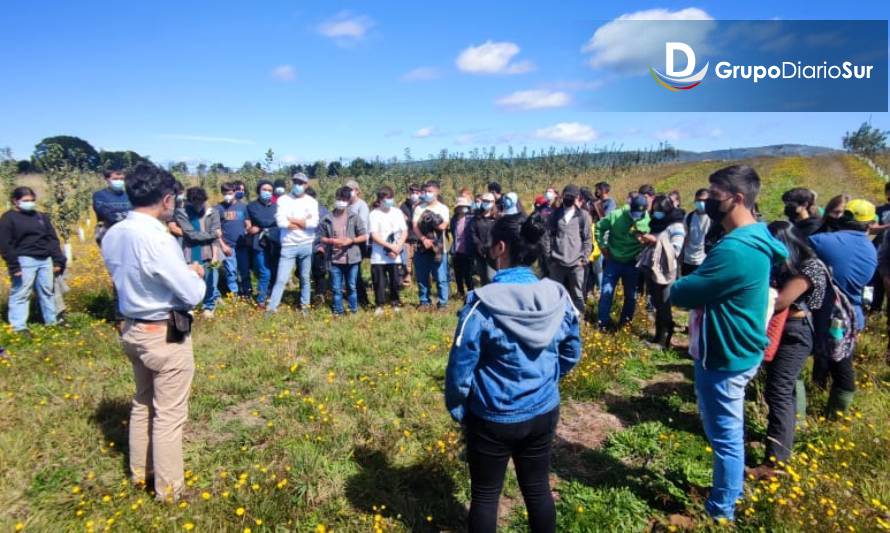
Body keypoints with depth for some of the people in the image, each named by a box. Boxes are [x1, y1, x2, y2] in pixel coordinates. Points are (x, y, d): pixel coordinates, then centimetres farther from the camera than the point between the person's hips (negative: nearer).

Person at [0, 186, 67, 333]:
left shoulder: (42, 217, 15)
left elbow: (52, 239, 16)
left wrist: (58, 261, 8)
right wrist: (13, 265, -14)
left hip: (45, 260, 6)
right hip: (24, 261, -5)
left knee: (47, 291, 12)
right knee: (21, 294, -3)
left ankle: (52, 321, 22)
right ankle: (19, 326, 1)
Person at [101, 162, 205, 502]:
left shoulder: (112, 236, -1)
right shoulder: (158, 239, -26)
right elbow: (193, 295, -21)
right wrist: (196, 274, -1)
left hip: (132, 330, 8)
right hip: (166, 336, -8)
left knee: (142, 403, 25)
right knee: (169, 414, 7)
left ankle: (140, 471, 42)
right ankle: (168, 488, 22)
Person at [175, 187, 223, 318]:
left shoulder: (212, 213, 0)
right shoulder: (182, 213, -4)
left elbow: (215, 236, -7)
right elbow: (191, 234, -12)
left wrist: (215, 256, -17)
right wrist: (213, 234, -7)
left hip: (208, 255, 1)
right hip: (191, 256, -1)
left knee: (210, 284, 6)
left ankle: (208, 306, 27)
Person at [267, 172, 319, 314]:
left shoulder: (311, 201, 4)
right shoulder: (283, 200, 0)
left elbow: (314, 223, -11)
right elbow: (281, 222, -13)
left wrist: (292, 220, -9)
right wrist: (304, 222, -8)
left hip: (307, 245, 2)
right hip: (288, 246, -2)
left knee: (306, 278, 12)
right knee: (281, 279, -4)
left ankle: (305, 305, 25)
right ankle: (271, 308, 1)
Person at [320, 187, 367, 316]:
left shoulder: (355, 217, -1)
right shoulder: (328, 218, 2)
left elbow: (364, 236, 0)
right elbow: (323, 238, 8)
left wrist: (351, 240, -14)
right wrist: (332, 241, -12)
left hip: (351, 258, -1)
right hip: (334, 259, 1)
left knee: (352, 287, 10)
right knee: (336, 288, 8)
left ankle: (353, 311, 23)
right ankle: (338, 312, 20)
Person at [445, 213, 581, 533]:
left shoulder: (482, 304, -24)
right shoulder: (558, 297, -9)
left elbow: (460, 368, -16)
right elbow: (572, 353, 5)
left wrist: (457, 409, 1)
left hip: (493, 419, -4)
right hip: (544, 413, 4)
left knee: (485, 496, 17)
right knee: (538, 488, 23)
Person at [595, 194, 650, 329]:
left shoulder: (648, 221, -14)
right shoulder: (615, 215, -13)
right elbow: (599, 227, -1)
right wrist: (603, 246, -3)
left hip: (632, 263, 1)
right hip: (613, 260, 0)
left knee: (631, 295, 12)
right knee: (606, 291, 1)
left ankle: (625, 322, 29)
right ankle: (604, 321, 14)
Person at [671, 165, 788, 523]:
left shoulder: (734, 250, -30)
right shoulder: (756, 238, 5)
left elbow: (680, 295, -25)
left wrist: (684, 283, -3)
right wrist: (698, 286, -5)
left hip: (724, 356, -10)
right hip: (736, 349, 10)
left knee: (725, 435, 8)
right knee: (726, 431, 25)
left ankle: (721, 510, 27)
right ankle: (731, 491, 44)